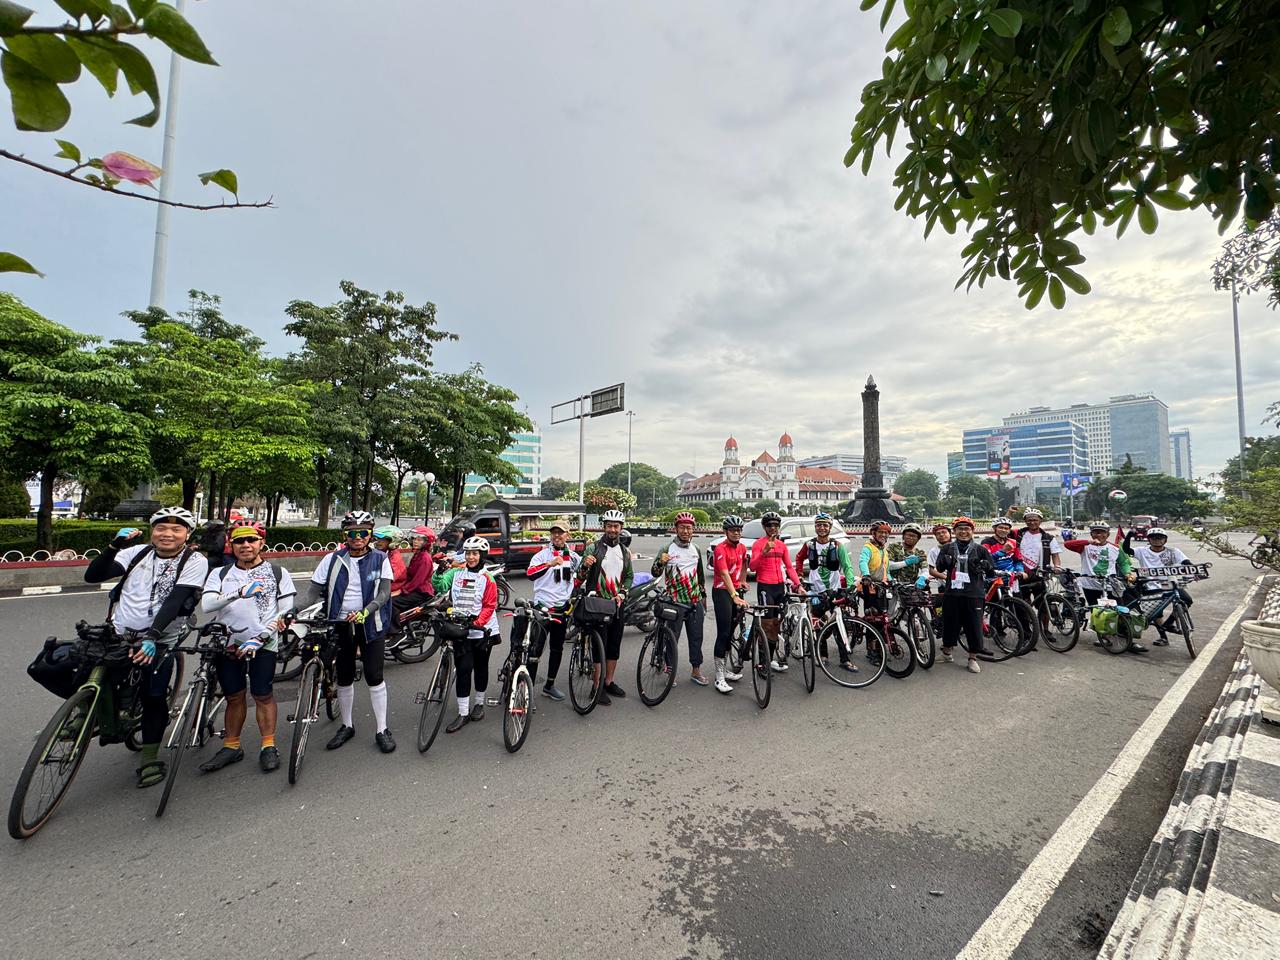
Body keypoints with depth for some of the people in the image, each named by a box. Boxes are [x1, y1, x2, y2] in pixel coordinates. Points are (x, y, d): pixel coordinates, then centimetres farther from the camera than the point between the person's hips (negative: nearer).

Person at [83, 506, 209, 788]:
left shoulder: (195, 561, -9)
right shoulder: (138, 553, 3)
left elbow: (175, 601, -20)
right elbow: (92, 575, -5)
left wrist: (151, 637, -30)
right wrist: (115, 545, -17)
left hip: (157, 643, -3)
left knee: (153, 698, 0)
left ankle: (149, 758, 19)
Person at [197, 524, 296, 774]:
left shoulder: (278, 573, 0)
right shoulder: (220, 574, 8)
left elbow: (286, 613, -4)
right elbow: (206, 604, -10)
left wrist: (258, 639, -13)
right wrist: (240, 592, -25)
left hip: (262, 644, -3)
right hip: (228, 644, 3)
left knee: (263, 696, 2)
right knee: (234, 697, 12)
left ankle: (268, 747, 14)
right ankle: (231, 747, 28)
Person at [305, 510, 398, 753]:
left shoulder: (380, 559, -4)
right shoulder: (332, 559, 0)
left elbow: (383, 594, -10)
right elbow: (314, 592, -2)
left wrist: (364, 612, -28)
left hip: (370, 624, -2)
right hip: (340, 624, 2)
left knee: (374, 677, -1)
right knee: (344, 678, 13)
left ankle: (381, 729, 12)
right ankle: (347, 726, 32)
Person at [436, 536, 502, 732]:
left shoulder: (487, 578, -6)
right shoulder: (456, 573, 4)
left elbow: (489, 606, -7)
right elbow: (439, 587, -5)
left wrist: (477, 622, -20)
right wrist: (440, 571, -21)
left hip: (483, 630, -1)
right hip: (460, 630, 1)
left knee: (480, 668, 13)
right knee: (463, 670, -2)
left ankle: (479, 704, 32)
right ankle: (463, 713, 7)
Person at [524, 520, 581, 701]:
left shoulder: (573, 557, 7)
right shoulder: (543, 554, -8)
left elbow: (581, 577, 24)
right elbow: (530, 574, -26)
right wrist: (550, 564, -38)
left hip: (562, 609, 5)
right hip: (543, 607, -5)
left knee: (558, 649, 15)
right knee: (535, 649, -6)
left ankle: (550, 685, 31)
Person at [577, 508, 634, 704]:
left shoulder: (625, 551, 8)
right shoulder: (594, 548, -6)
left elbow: (630, 576, 14)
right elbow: (580, 577, -6)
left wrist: (621, 594, -3)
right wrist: (585, 565, -29)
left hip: (617, 604, 5)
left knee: (614, 646, 12)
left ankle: (609, 682, 26)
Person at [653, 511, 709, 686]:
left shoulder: (696, 549, 9)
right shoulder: (668, 549, -7)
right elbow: (655, 573, -10)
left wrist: (703, 595, 20)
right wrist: (660, 562, -30)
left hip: (695, 601, 5)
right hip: (675, 602, -4)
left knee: (696, 637, 10)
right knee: (672, 637, 2)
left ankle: (696, 671, 23)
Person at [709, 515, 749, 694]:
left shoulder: (742, 548, 6)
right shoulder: (720, 549, -18)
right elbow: (725, 575, -29)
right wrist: (735, 597, -38)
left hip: (736, 591, 7)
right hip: (722, 592, -7)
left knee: (731, 632, 13)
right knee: (723, 633, -9)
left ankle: (725, 669, 27)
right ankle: (719, 678, -3)